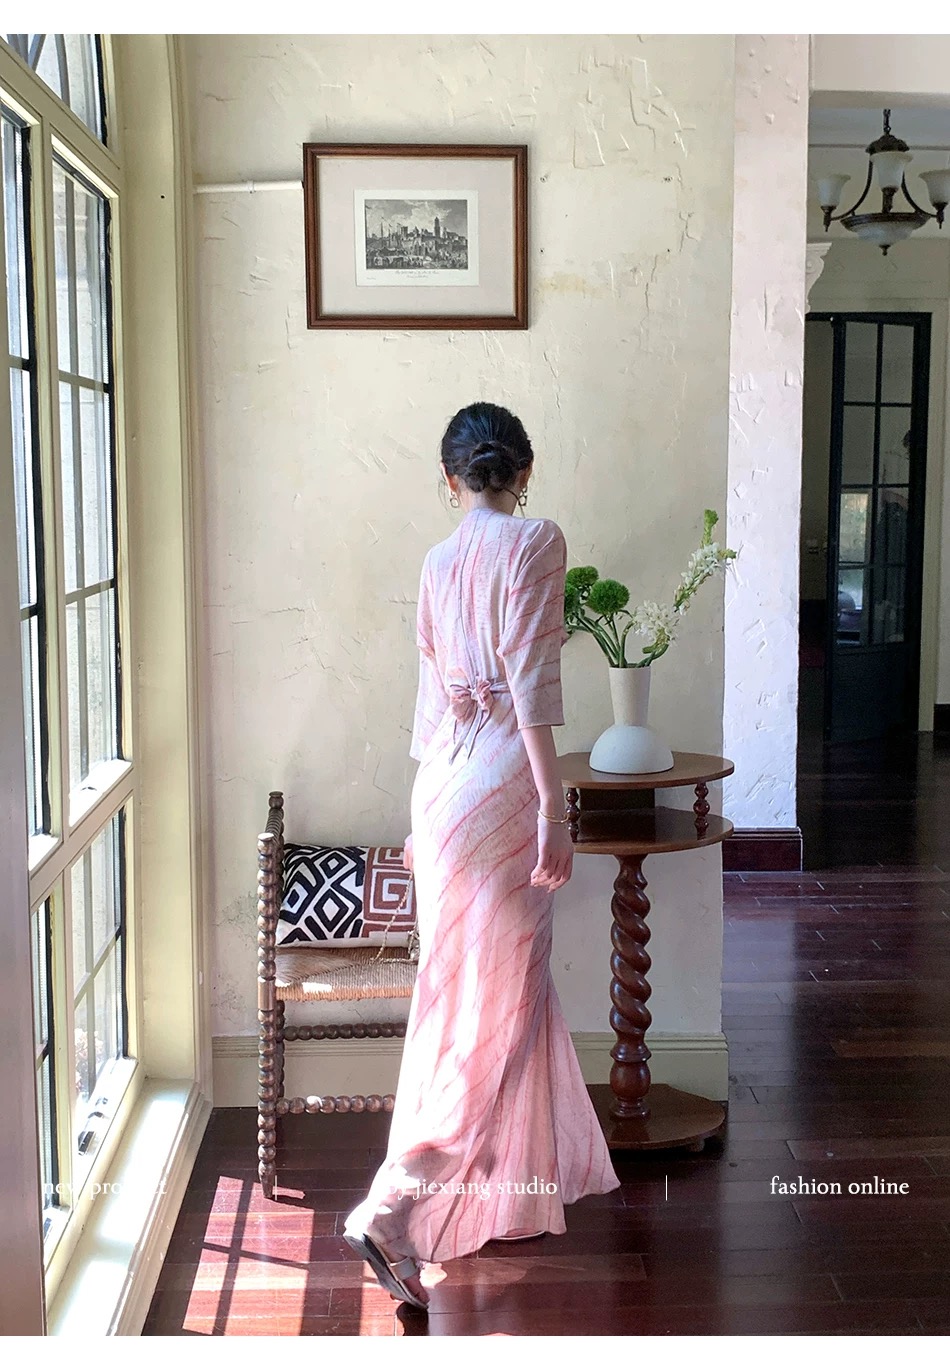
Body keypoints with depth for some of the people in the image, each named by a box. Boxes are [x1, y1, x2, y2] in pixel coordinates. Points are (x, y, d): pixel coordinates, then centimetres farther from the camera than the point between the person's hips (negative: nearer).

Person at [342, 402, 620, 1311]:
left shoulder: (438, 561, 12)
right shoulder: (534, 541, -8)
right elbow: (530, 682, -16)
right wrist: (552, 806, -16)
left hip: (441, 782, 8)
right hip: (501, 780, -8)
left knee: (467, 995, 15)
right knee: (495, 1003, -3)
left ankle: (503, 1199, 28)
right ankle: (393, 1208, -10)